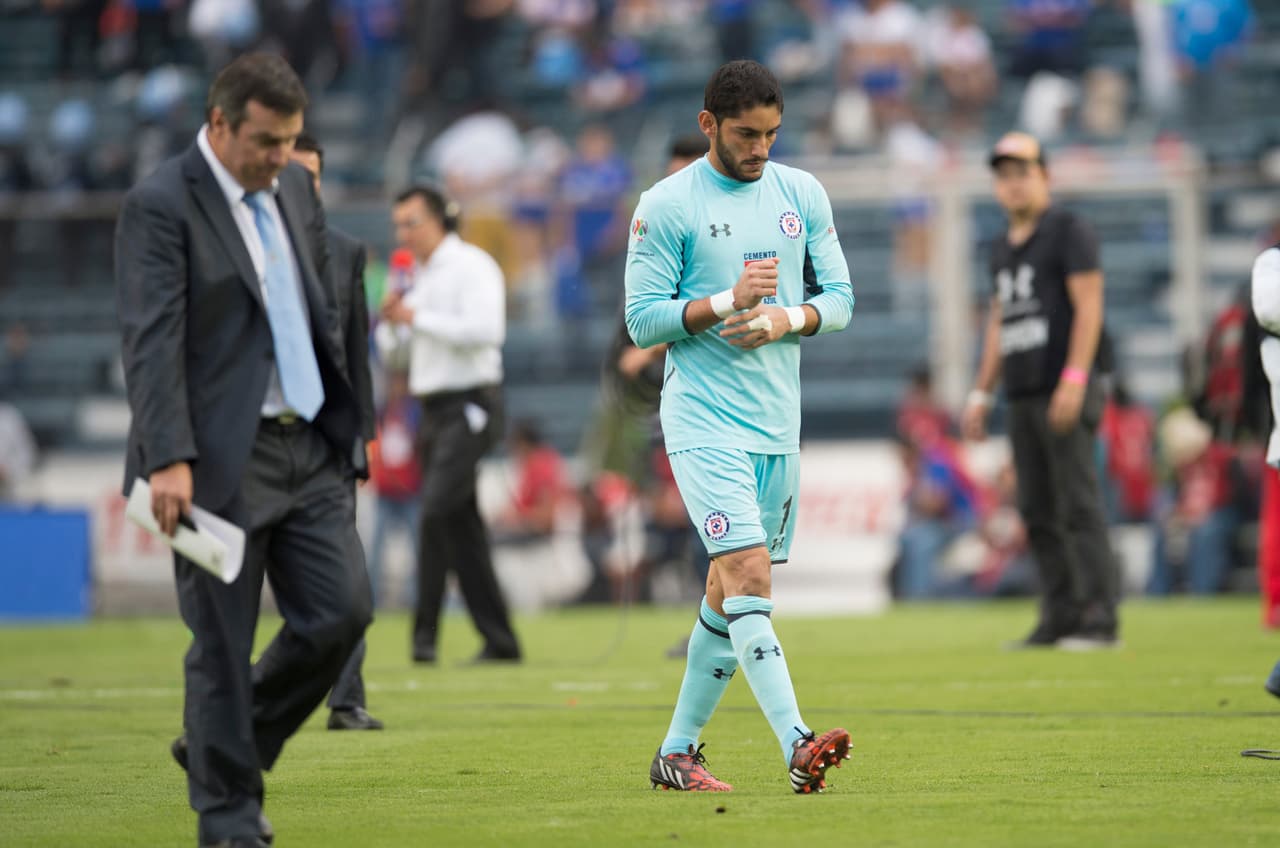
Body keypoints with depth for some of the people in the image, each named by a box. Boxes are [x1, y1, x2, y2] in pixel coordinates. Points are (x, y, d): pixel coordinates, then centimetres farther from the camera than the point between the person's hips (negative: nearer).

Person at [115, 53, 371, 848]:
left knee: (342, 611, 1)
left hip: (309, 448, 7)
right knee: (223, 645, -2)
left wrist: (345, 421, 19)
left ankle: (227, 747, 21)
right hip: (222, 459, -7)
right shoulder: (160, 206, -11)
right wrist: (168, 458, -26)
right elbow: (151, 338, -18)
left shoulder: (296, 189, 12)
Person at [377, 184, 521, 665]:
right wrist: (392, 322, -1)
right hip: (435, 408, 9)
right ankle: (499, 639, 12)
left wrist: (419, 318, -18)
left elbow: (485, 329, -22)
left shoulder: (471, 266, -7)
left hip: (469, 404, -9)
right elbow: (390, 347, 21)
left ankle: (425, 632, -22)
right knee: (460, 525, 8)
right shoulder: (418, 276, 18)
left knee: (436, 510, -20)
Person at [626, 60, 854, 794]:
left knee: (729, 592, 9)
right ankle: (798, 745, -28)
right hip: (704, 421, -6)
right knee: (750, 576, -19)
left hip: (779, 423, 6)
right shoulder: (667, 206, -5)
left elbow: (839, 299, 11)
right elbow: (643, 319, -6)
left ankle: (678, 750, 20)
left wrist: (787, 320, -9)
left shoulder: (803, 195, 9)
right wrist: (727, 301, -18)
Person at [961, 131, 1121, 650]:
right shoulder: (1003, 248, 20)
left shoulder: (1068, 233, -2)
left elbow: (1089, 308, -10)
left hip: (1064, 391, -8)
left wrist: (1074, 379, -19)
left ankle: (1099, 620, -12)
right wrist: (981, 393, 21)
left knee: (1078, 506, -11)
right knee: (1037, 513, 5)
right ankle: (1059, 618, 8)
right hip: (1023, 395, 8)